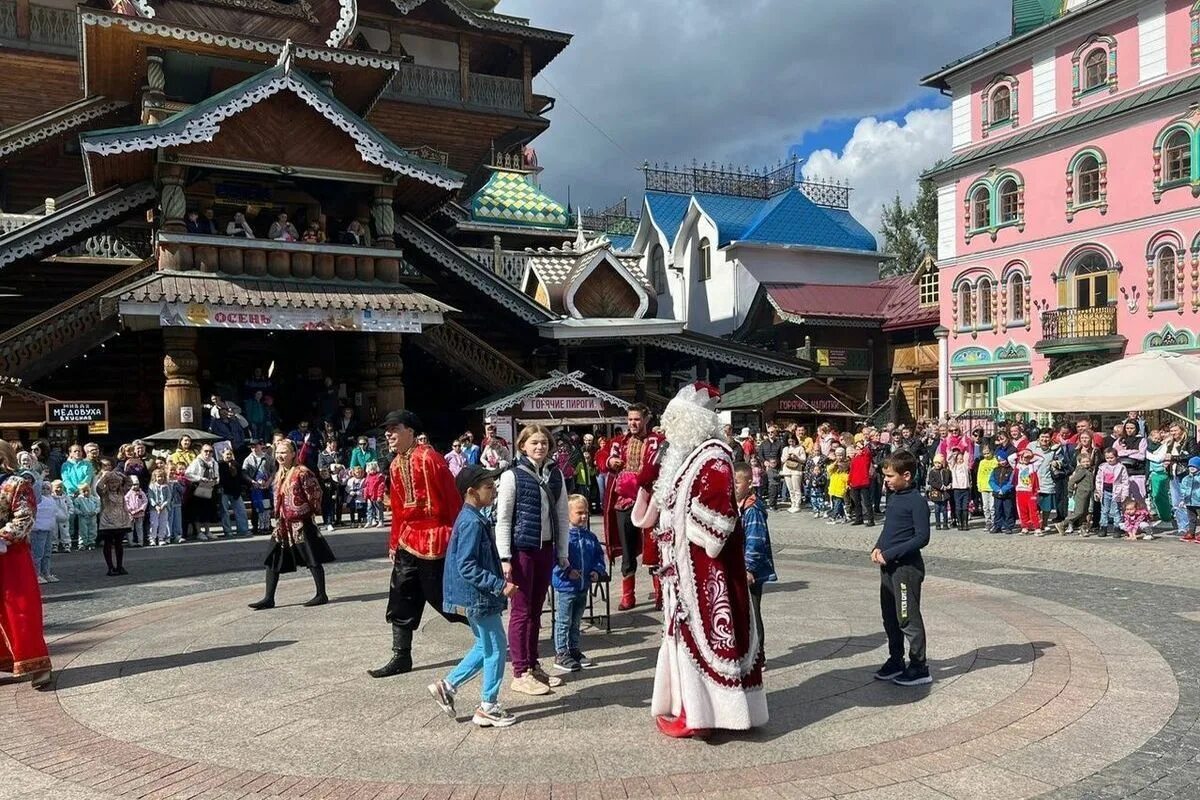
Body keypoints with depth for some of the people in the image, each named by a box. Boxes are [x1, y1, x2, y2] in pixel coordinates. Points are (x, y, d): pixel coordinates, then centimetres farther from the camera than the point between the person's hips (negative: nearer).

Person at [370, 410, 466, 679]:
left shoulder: (429, 457, -14)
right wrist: (394, 542, 18)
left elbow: (453, 498, -15)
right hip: (409, 540, 8)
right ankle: (401, 657, 16)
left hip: (435, 539, -8)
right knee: (400, 600, 7)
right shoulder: (396, 465, 11)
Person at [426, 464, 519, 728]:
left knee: (485, 646, 20)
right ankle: (488, 707, 12)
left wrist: (499, 582, 18)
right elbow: (466, 566, -26)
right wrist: (500, 585, -25)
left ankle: (448, 686, 24)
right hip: (478, 597, -10)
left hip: (476, 597, 10)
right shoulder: (472, 522, -21)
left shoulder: (472, 518, 10)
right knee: (496, 648, 2)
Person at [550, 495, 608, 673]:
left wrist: (597, 571, -2)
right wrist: (567, 571, -25)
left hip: (583, 587, 7)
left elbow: (599, 555, 15)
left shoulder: (590, 537, 7)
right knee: (563, 622, 2)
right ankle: (561, 654, 10)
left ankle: (574, 650, 31)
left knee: (576, 623, 19)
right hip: (565, 587, -6)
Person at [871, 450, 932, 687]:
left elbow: (922, 537, -19)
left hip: (907, 567, -9)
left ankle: (919, 668, 9)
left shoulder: (916, 501, -15)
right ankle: (896, 660, 29)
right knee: (890, 616, 16)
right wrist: (878, 548, 2)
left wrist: (889, 554, -19)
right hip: (889, 566, 9)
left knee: (908, 618, -2)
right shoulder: (894, 497, 11)